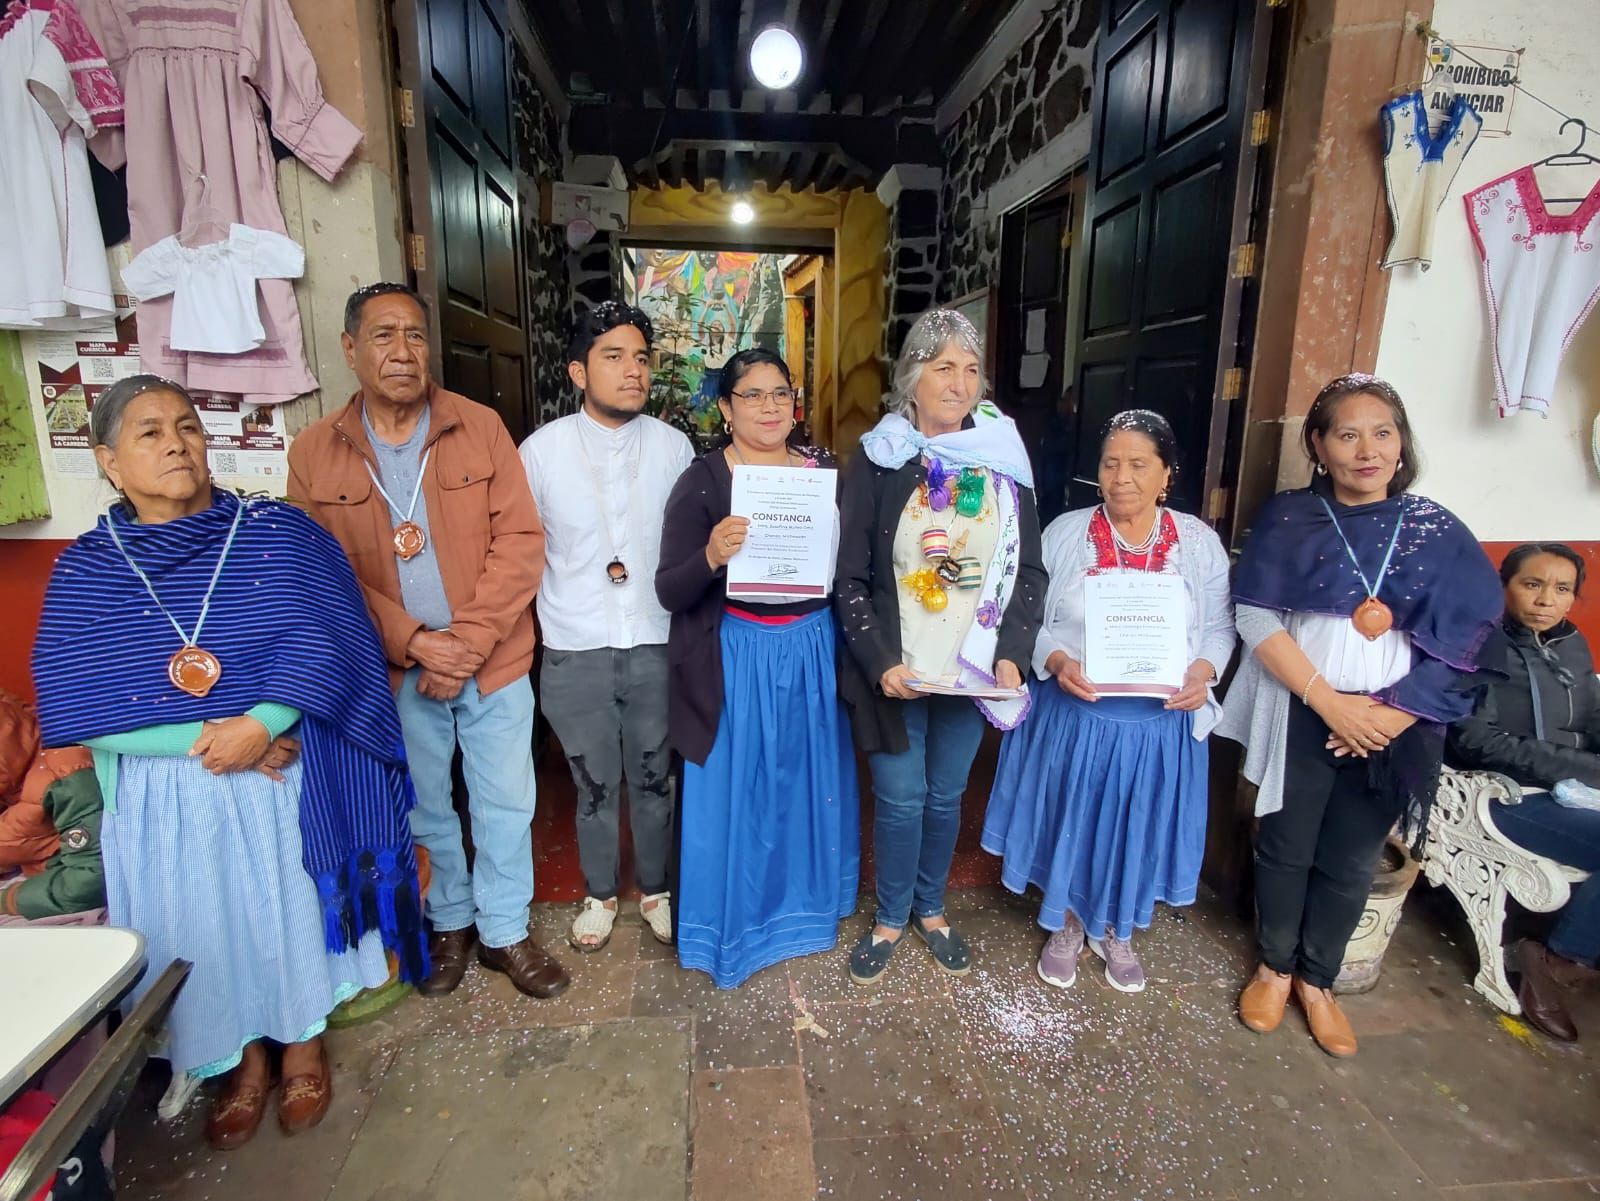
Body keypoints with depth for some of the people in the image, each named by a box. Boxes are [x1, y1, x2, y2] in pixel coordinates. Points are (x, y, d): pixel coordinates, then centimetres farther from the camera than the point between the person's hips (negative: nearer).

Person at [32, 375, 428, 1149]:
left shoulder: (280, 535, -4)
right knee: (202, 929, 15)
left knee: (290, 907, 13)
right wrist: (201, 739, -18)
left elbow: (320, 642, -13)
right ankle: (245, 1061, 40)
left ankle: (304, 1044, 38)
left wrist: (259, 725, -26)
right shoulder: (83, 571, -1)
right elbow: (74, 706, -7)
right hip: (161, 794, 2)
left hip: (283, 775, -1)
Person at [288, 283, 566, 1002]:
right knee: (425, 808, 18)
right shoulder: (313, 454, -2)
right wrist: (416, 643, -16)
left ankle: (504, 931, 32)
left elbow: (520, 540, -9)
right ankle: (450, 922, 41)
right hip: (395, 670, 1)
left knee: (505, 803, 11)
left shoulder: (480, 427, -4)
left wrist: (469, 639, -16)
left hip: (494, 662, 0)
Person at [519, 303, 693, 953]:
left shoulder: (674, 447, -2)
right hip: (575, 650, 0)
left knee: (654, 778, 15)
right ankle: (599, 893, 39)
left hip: (656, 645, 1)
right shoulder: (541, 449, -4)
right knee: (595, 784, 14)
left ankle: (655, 888, 38)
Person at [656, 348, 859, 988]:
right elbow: (669, 591, -11)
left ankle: (806, 902, 43)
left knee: (811, 781, 18)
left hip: (813, 651, 4)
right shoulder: (702, 481, -7)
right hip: (739, 658, -4)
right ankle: (733, 924, 32)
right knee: (736, 792, 8)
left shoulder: (823, 470, 4)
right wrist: (711, 557, -30)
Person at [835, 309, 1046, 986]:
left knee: (946, 795, 16)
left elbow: (1028, 568, 5)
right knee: (900, 797, 7)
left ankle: (930, 909, 40)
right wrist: (880, 661, -15)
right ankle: (890, 918, 32)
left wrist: (1011, 651, -7)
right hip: (894, 668, -2)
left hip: (974, 667, 2)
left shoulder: (1004, 459, 0)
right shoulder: (878, 461, -6)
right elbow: (849, 577, -6)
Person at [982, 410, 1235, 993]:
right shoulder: (1065, 533, -4)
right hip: (1073, 714, -1)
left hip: (1160, 722, 1)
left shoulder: (1200, 542, 0)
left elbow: (1219, 627, 3)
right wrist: (1058, 662, -21)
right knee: (1070, 819, 12)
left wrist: (1201, 673, -15)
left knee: (1137, 827, 15)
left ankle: (1116, 932, 42)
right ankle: (1067, 926, 38)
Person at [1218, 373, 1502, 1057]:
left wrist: (1386, 717, -12)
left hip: (1394, 724, 2)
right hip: (1300, 712, -1)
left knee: (1350, 862, 13)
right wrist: (1329, 700, -17)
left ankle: (1317, 981, 33)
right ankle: (1275, 967, 32)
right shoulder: (1289, 519, -3)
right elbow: (1256, 619, -10)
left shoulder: (1437, 532, 2)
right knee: (1286, 847, 10)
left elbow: (1458, 646, -1)